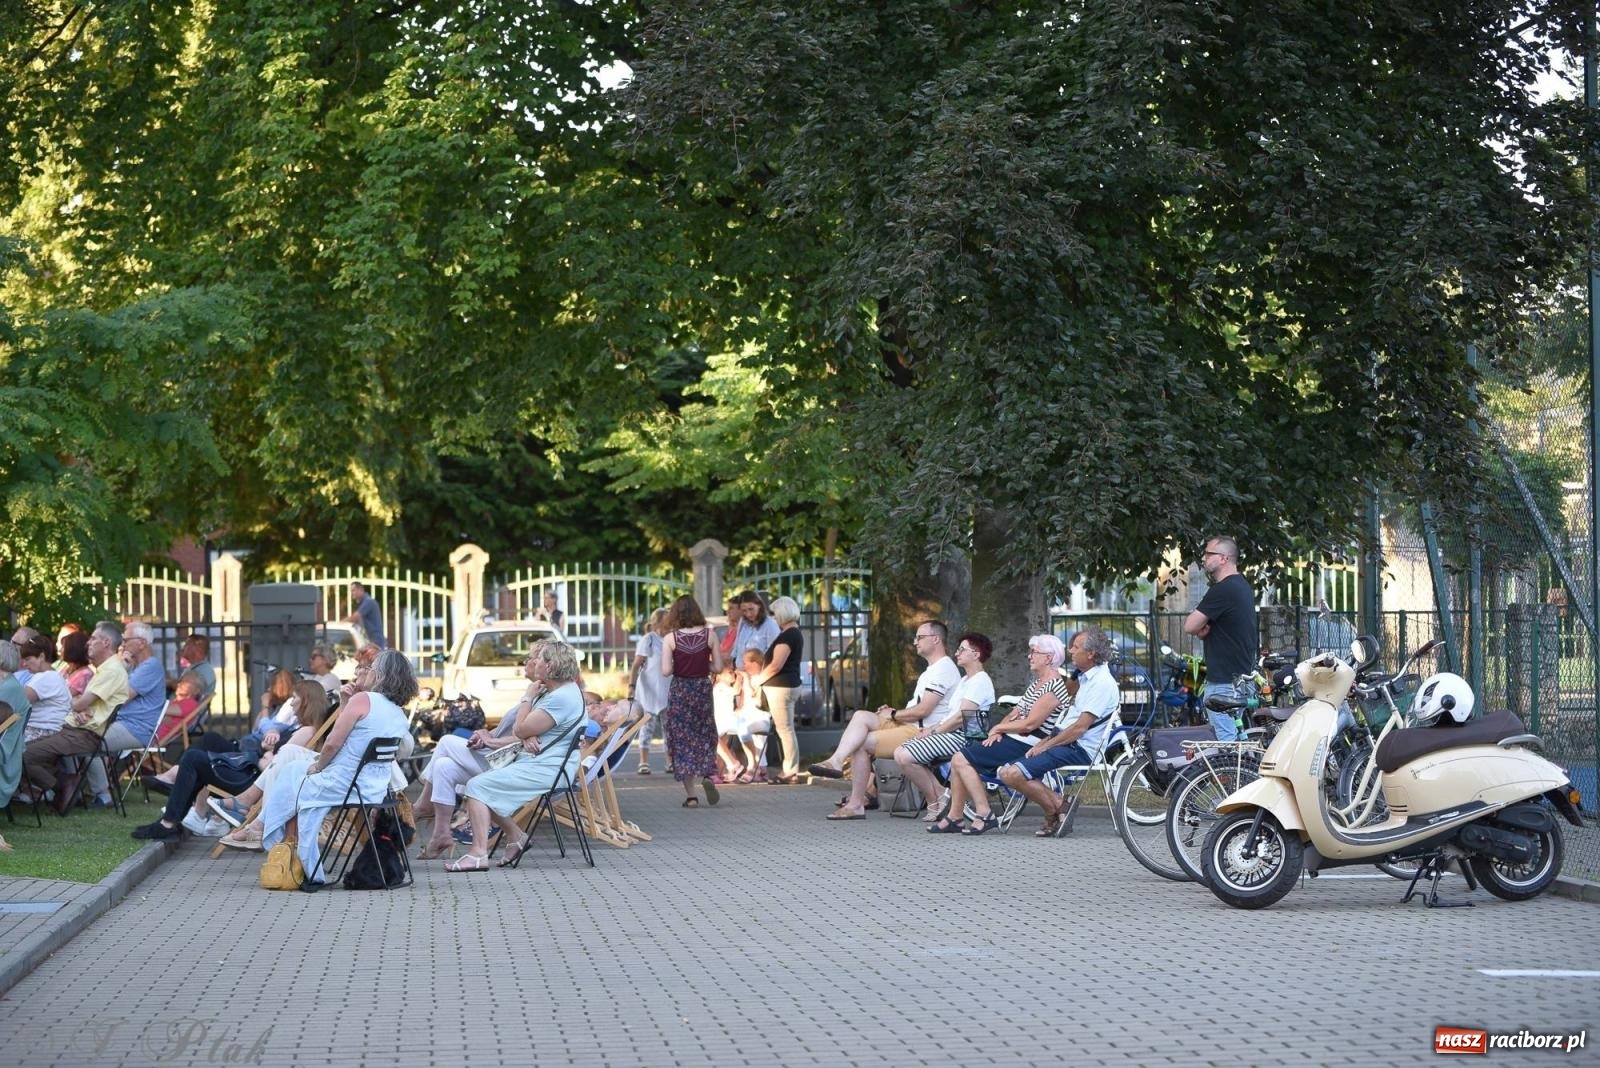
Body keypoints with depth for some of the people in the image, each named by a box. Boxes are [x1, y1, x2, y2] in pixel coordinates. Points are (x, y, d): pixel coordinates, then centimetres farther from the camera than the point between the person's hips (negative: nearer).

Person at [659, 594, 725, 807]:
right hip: (703, 688, 1)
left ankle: (690, 794, 4)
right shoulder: (709, 634, -4)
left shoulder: (670, 638, -9)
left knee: (682, 740, 6)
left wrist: (679, 667, 7)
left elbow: (666, 671, -13)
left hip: (679, 690, -1)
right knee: (705, 735, 18)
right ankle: (706, 775, -8)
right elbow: (718, 666, -2)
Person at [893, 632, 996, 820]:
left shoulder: (980, 681, -10)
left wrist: (934, 731, -13)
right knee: (900, 753, -1)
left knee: (905, 757, -21)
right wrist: (932, 728, 3)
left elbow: (961, 717, -18)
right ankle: (937, 798, -7)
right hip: (950, 733, 11)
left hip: (962, 736, -11)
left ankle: (936, 803, -10)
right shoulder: (965, 680, 24)